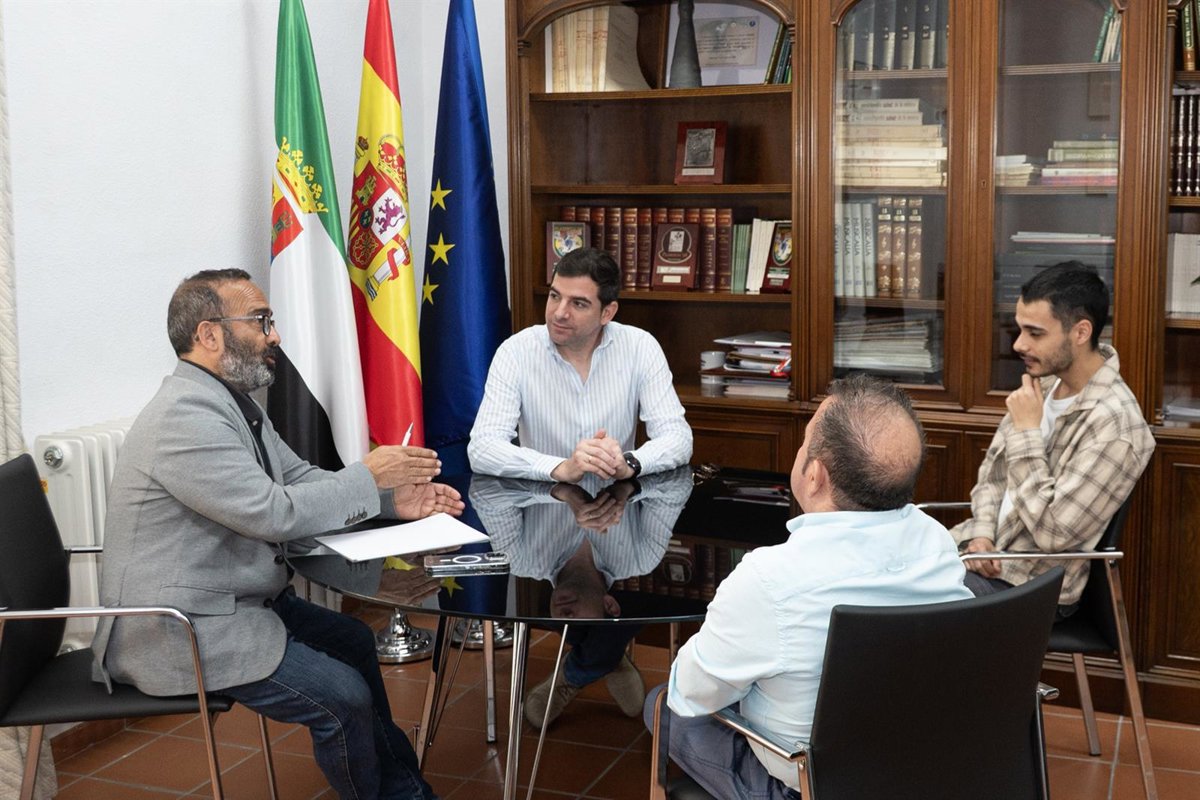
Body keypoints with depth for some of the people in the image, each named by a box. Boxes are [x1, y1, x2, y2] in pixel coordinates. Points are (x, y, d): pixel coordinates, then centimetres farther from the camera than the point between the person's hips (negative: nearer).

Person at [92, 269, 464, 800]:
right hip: (182, 631, -11)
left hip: (232, 599, 11)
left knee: (354, 640, 20)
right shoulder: (184, 415, -24)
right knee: (345, 697, -15)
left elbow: (297, 477, 11)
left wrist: (392, 499, -3)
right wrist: (368, 477, -14)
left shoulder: (231, 400, 9)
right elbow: (273, 513, -26)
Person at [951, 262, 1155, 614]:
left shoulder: (1115, 427, -24)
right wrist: (981, 532, -6)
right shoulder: (1043, 380, 1)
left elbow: (1052, 532, -25)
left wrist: (1027, 433, -21)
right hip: (982, 546, 8)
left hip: (1027, 584, -7)